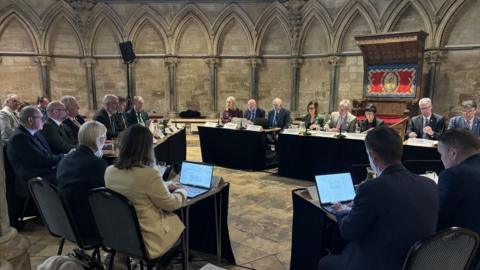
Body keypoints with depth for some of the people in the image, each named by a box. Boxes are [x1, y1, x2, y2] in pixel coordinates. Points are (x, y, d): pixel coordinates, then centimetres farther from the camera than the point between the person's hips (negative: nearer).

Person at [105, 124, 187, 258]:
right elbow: (171, 204, -11)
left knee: (168, 215, 24)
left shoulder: (109, 171, -6)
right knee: (177, 218, 20)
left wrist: (165, 186, 17)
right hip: (145, 241, -6)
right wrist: (182, 191, 9)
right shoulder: (149, 174, -27)